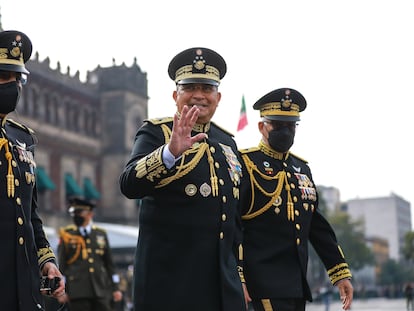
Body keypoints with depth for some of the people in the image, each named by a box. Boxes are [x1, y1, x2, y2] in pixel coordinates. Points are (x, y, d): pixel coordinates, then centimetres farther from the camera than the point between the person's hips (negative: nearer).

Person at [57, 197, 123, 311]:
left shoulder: (101, 234, 12)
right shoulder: (66, 235, 4)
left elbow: (109, 263, 15)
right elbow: (61, 265, 2)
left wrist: (115, 288, 12)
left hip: (101, 289, 3)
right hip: (78, 292, -2)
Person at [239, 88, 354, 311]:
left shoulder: (302, 168, 17)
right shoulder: (245, 164, -6)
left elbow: (318, 226, 20)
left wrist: (341, 273, 15)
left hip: (297, 282, 8)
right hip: (266, 282, -7)